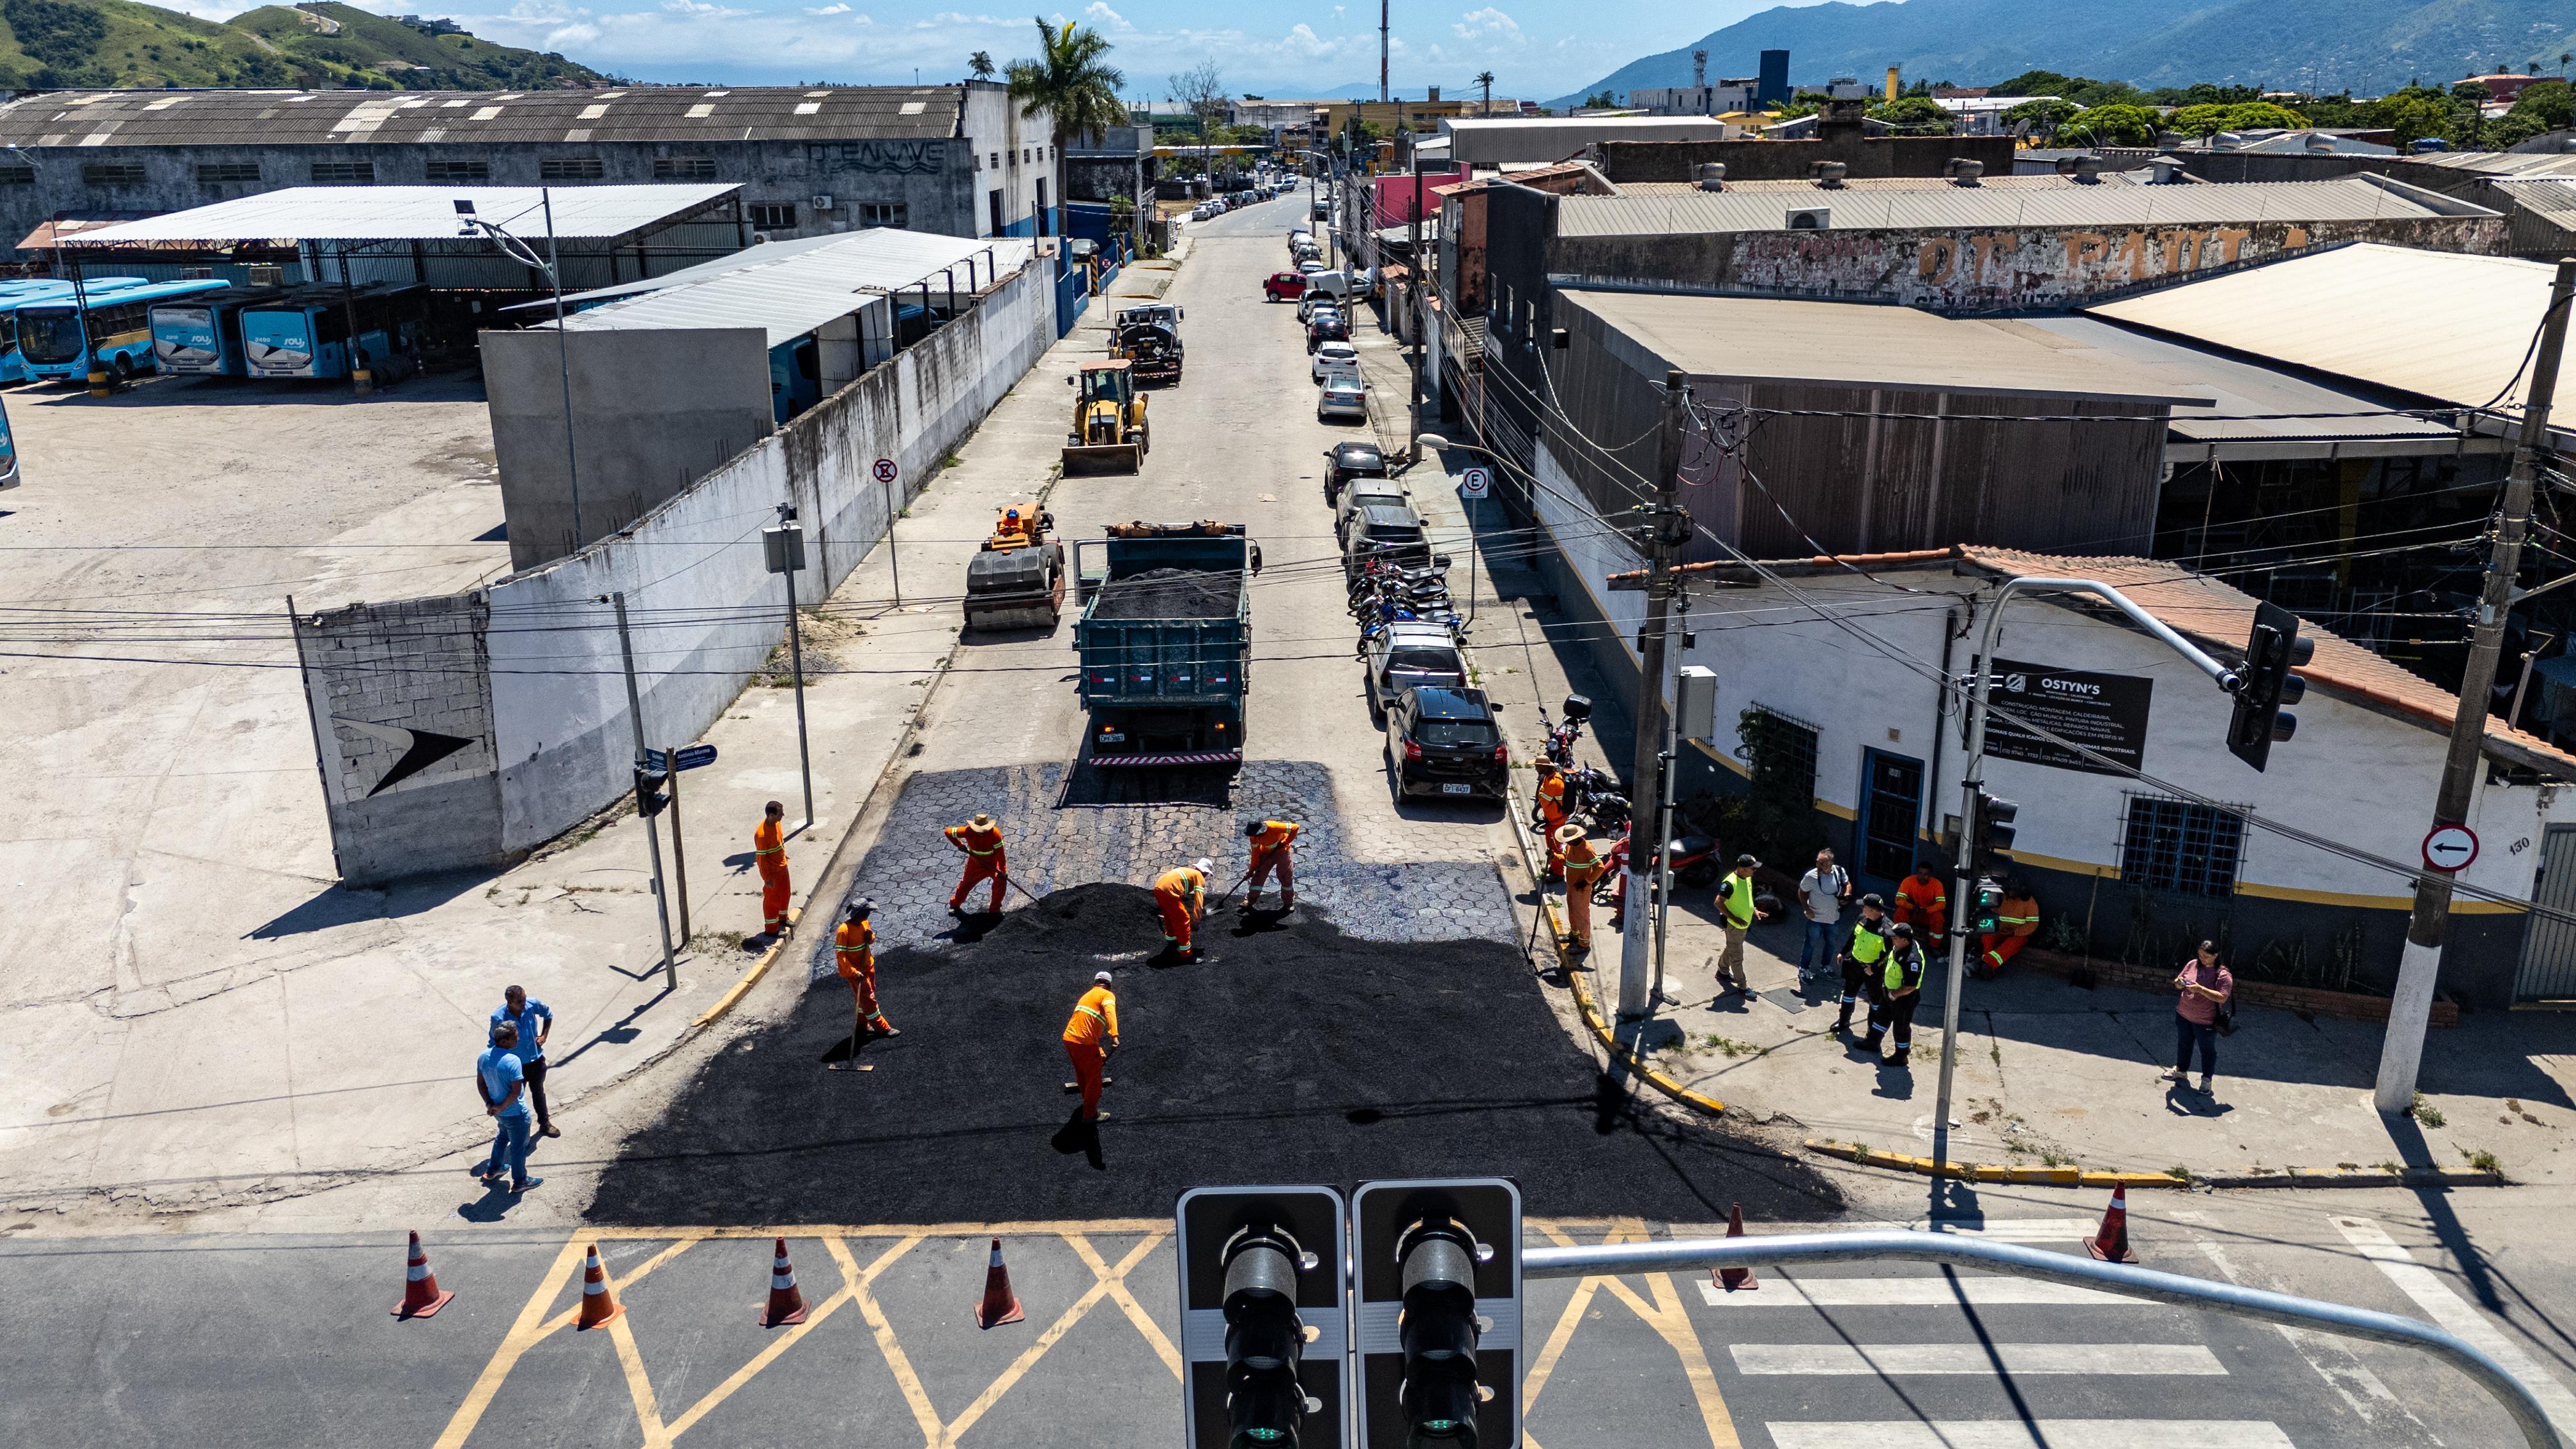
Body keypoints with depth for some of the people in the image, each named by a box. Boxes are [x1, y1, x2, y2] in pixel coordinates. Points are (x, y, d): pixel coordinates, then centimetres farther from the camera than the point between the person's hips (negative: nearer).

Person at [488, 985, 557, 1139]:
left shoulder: (532, 1005, -21)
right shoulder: (499, 1018, -28)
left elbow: (548, 1015, 3)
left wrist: (544, 1036, -5)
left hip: (536, 1059, 3)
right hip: (516, 1065, -3)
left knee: (538, 1092, 24)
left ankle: (544, 1123, 45)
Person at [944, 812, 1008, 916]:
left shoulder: (995, 833, -30)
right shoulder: (968, 831, -25)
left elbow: (1000, 852, -26)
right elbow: (948, 832, -15)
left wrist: (1002, 869, -26)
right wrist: (959, 845, -18)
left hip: (993, 863, -1)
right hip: (976, 864, 1)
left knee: (1001, 880, -19)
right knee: (966, 883, 16)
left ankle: (996, 909, -2)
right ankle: (955, 905, 42)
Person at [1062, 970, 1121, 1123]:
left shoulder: (1087, 995, 25)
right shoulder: (1108, 995, 0)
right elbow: (1110, 1013, -23)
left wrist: (1099, 1050, 43)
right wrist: (1114, 1036, -34)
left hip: (1069, 1039, 8)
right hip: (1085, 1043, -8)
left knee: (1082, 1075, 28)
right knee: (1094, 1079, 9)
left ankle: (1088, 1102, 48)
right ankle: (1091, 1114, 17)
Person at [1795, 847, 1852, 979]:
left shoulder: (1839, 872, -16)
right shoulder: (1811, 877, -24)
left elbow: (1847, 884, 4)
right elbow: (1802, 892, -8)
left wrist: (1846, 894, -16)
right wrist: (1806, 909, -15)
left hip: (1833, 917, 4)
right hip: (1816, 919, -4)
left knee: (1830, 943, 23)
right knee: (1811, 944, 11)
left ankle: (1825, 966, 47)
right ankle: (1803, 969, 30)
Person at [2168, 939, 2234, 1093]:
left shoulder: (2223, 975, -19)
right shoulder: (2192, 964, -3)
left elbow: (2222, 998, -26)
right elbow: (2179, 982, 8)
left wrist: (2201, 989, -33)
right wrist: (2178, 984, -16)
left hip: (2205, 1021, -6)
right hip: (2184, 1015, 6)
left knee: (2207, 1050, 11)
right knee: (2184, 1044, 22)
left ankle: (2207, 1080, 26)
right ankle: (2181, 1072, 42)